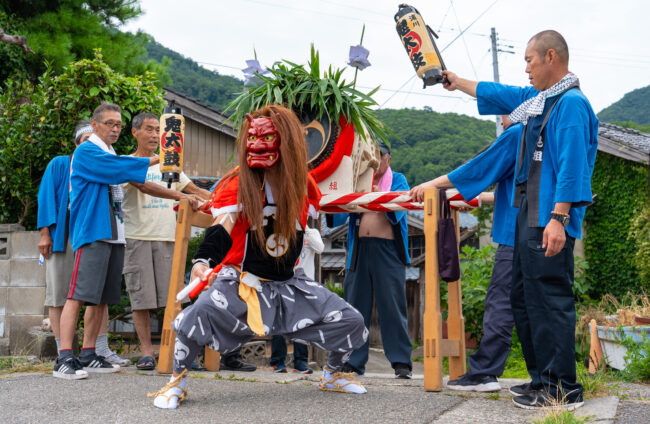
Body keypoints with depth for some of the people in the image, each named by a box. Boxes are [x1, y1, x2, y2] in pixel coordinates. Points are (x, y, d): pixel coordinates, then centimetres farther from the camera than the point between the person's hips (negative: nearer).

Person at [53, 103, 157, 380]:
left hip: (114, 235, 9)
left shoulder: (112, 156, 23)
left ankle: (88, 356, 14)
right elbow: (118, 168, -16)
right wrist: (155, 160, -14)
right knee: (78, 295, -13)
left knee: (102, 298, 8)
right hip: (92, 233, -9)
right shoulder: (86, 152, -4)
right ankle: (64, 359, -14)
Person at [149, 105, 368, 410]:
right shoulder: (237, 183, -12)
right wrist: (202, 260, -40)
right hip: (241, 280, -4)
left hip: (289, 284, 4)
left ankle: (332, 375, 31)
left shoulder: (303, 185, -2)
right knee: (199, 314, -32)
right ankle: (177, 381, -5)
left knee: (351, 322, 1)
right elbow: (221, 230, -25)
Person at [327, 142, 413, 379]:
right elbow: (338, 218, 9)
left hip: (388, 250, -3)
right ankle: (353, 361, 10)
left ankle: (401, 362, -1)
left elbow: (398, 211, -9)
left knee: (392, 306, -5)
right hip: (359, 250, 3)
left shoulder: (397, 180, 10)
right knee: (355, 305, 3)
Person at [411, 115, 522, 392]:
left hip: (516, 237, -9)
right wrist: (480, 198, 35)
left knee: (500, 303, -8)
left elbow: (478, 168, -6)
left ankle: (483, 373, -7)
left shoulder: (515, 134, -5)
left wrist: (434, 183, 0)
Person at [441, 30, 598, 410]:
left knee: (550, 300, -9)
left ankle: (563, 390, -3)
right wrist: (459, 83, 45)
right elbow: (500, 95, 36)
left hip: (549, 222, -10)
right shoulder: (538, 100, 19)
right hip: (529, 220, 10)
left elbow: (572, 166, -19)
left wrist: (559, 218, -26)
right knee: (525, 299, 13)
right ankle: (542, 379, 21)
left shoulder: (571, 103, -10)